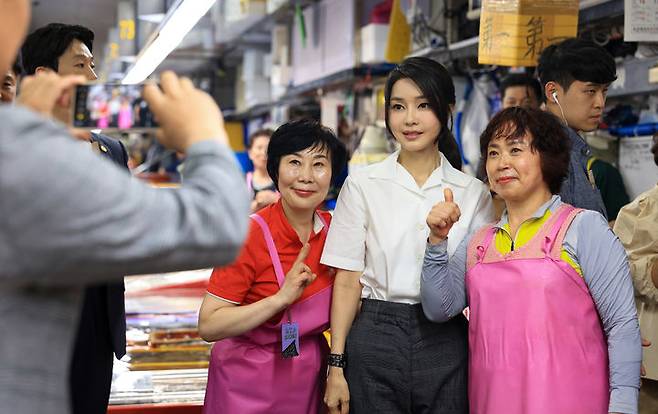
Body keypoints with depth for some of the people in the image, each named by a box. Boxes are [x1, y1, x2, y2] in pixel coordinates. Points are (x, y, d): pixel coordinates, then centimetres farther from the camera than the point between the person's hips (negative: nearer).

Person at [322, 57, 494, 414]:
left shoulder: (473, 193, 5)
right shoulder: (362, 185, 2)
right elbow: (347, 281, 0)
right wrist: (336, 365, -3)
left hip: (447, 344, 1)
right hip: (376, 340, -1)